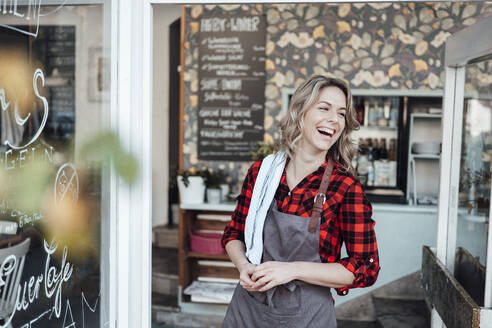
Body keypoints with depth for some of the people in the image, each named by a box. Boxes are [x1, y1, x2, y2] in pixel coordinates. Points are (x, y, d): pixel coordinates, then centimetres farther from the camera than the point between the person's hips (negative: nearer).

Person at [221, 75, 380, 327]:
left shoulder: (346, 187, -13)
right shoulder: (261, 171, -3)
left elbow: (366, 269, -13)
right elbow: (234, 233, 9)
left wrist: (292, 270, -20)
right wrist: (244, 266, -12)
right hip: (246, 308, 3)